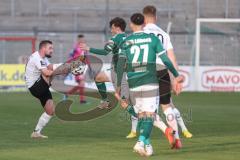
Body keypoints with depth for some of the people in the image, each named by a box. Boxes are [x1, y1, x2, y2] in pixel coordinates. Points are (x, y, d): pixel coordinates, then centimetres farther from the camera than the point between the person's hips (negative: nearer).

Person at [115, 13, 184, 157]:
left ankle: (147, 144, 15)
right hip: (150, 83, -2)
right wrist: (176, 75, 13)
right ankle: (141, 141, -22)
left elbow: (120, 65, 0)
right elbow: (165, 60, 2)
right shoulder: (153, 39, 2)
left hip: (133, 84, 2)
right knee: (149, 114, -4)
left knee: (141, 115, 15)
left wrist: (118, 86, 6)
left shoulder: (126, 42, 4)